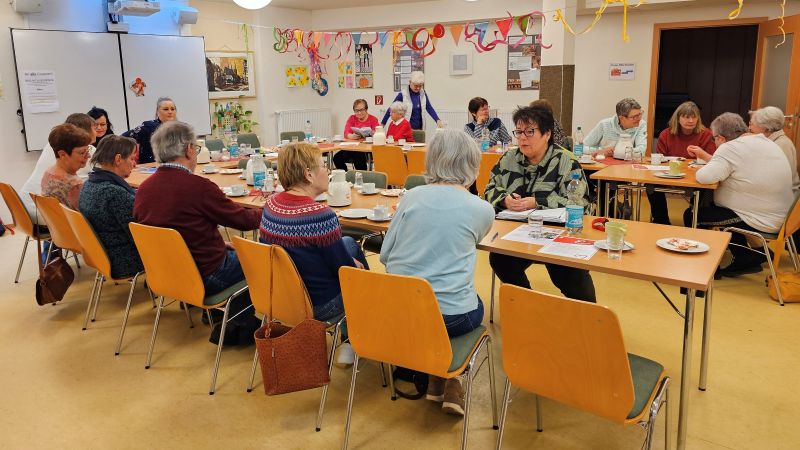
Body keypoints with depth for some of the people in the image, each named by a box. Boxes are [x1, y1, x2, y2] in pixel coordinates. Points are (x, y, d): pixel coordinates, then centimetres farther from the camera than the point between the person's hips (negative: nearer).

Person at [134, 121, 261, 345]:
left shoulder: (143, 189, -3)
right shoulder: (199, 187, -24)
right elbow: (243, 220, -10)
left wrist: (221, 245, 13)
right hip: (204, 278, -7)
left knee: (231, 251, 24)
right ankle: (237, 325, 17)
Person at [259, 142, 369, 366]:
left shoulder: (271, 203, -5)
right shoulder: (320, 214, -29)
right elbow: (345, 269, -21)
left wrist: (349, 261, 12)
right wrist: (356, 266, 3)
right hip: (318, 305, -7)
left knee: (350, 243, 24)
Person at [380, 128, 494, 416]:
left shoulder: (412, 196, 0)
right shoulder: (482, 210, -4)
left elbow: (385, 255, 5)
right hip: (449, 317, -3)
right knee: (475, 305, 31)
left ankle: (436, 382, 32)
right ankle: (449, 386, 27)